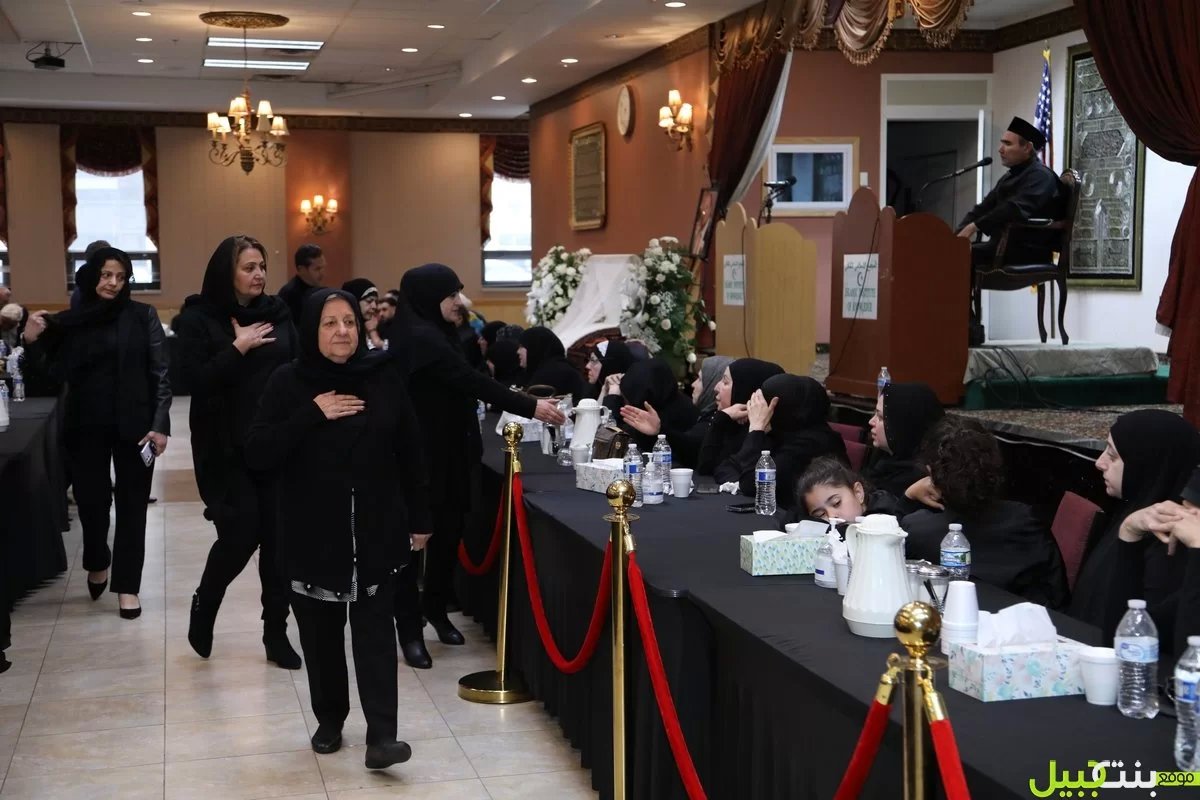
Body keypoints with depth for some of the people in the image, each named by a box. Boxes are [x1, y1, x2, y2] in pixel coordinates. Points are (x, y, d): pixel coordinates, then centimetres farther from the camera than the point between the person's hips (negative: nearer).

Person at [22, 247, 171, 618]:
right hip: (86, 428, 1)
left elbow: (161, 373, -4)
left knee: (131, 504, 3)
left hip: (133, 426, -1)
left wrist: (159, 424, -11)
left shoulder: (142, 316, -2)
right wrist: (33, 342, -12)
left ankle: (127, 585, 12)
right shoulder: (67, 322, 3)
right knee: (91, 501, 4)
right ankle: (97, 563, 33)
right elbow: (55, 372, 5)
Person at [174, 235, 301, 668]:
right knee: (240, 534, -7)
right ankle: (204, 607, 23)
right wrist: (238, 348, -16)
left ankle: (276, 633, 17)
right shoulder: (198, 319, -3)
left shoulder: (277, 313, 7)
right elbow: (197, 380, -13)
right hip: (227, 448, -3)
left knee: (279, 538, 4)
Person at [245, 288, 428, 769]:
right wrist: (312, 415, -19)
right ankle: (329, 720, 26)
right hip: (313, 534, 0)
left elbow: (409, 454, 5)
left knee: (374, 629, -3)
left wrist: (419, 520, 6)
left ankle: (381, 735, -5)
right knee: (321, 632, 9)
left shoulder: (384, 377, -1)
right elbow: (257, 455, -11)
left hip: (377, 530, 0)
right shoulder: (288, 382, -4)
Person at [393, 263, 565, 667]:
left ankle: (435, 607, 31)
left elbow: (464, 384, 14)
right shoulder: (420, 338, -19)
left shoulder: (434, 334, 12)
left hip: (446, 451, 9)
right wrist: (530, 407, -24)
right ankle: (410, 629, 5)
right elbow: (472, 382, -24)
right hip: (419, 455, -9)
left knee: (449, 531, 13)